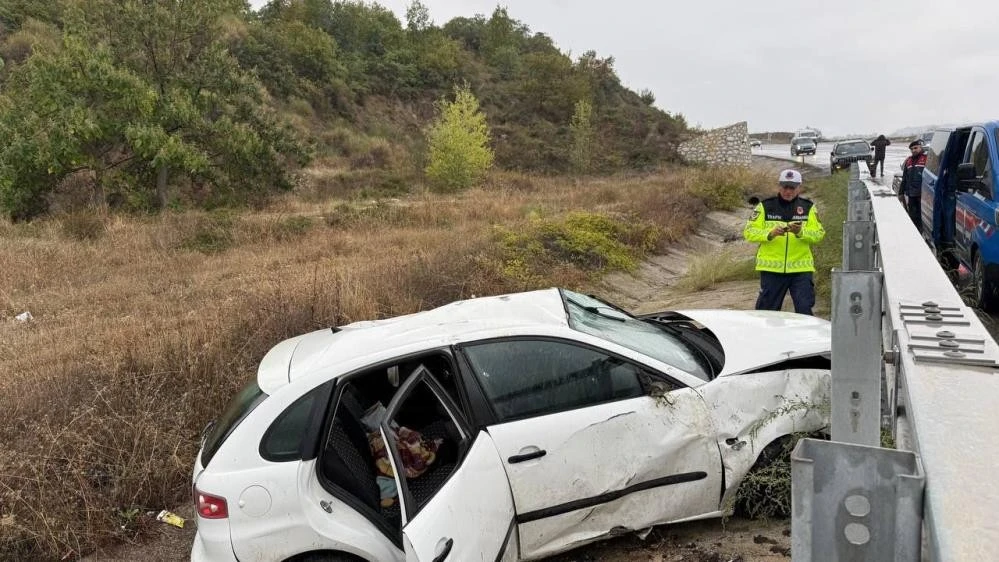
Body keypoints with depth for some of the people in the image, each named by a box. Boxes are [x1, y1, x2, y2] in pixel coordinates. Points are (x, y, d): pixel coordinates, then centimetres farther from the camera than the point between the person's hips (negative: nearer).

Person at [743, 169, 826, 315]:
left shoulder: (808, 207, 6)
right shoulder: (765, 206, 3)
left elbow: (819, 234, -1)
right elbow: (749, 232, -3)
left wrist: (801, 232, -20)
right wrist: (770, 233, -19)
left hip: (801, 269, 0)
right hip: (771, 268, 0)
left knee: (805, 311, -3)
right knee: (766, 311, 6)